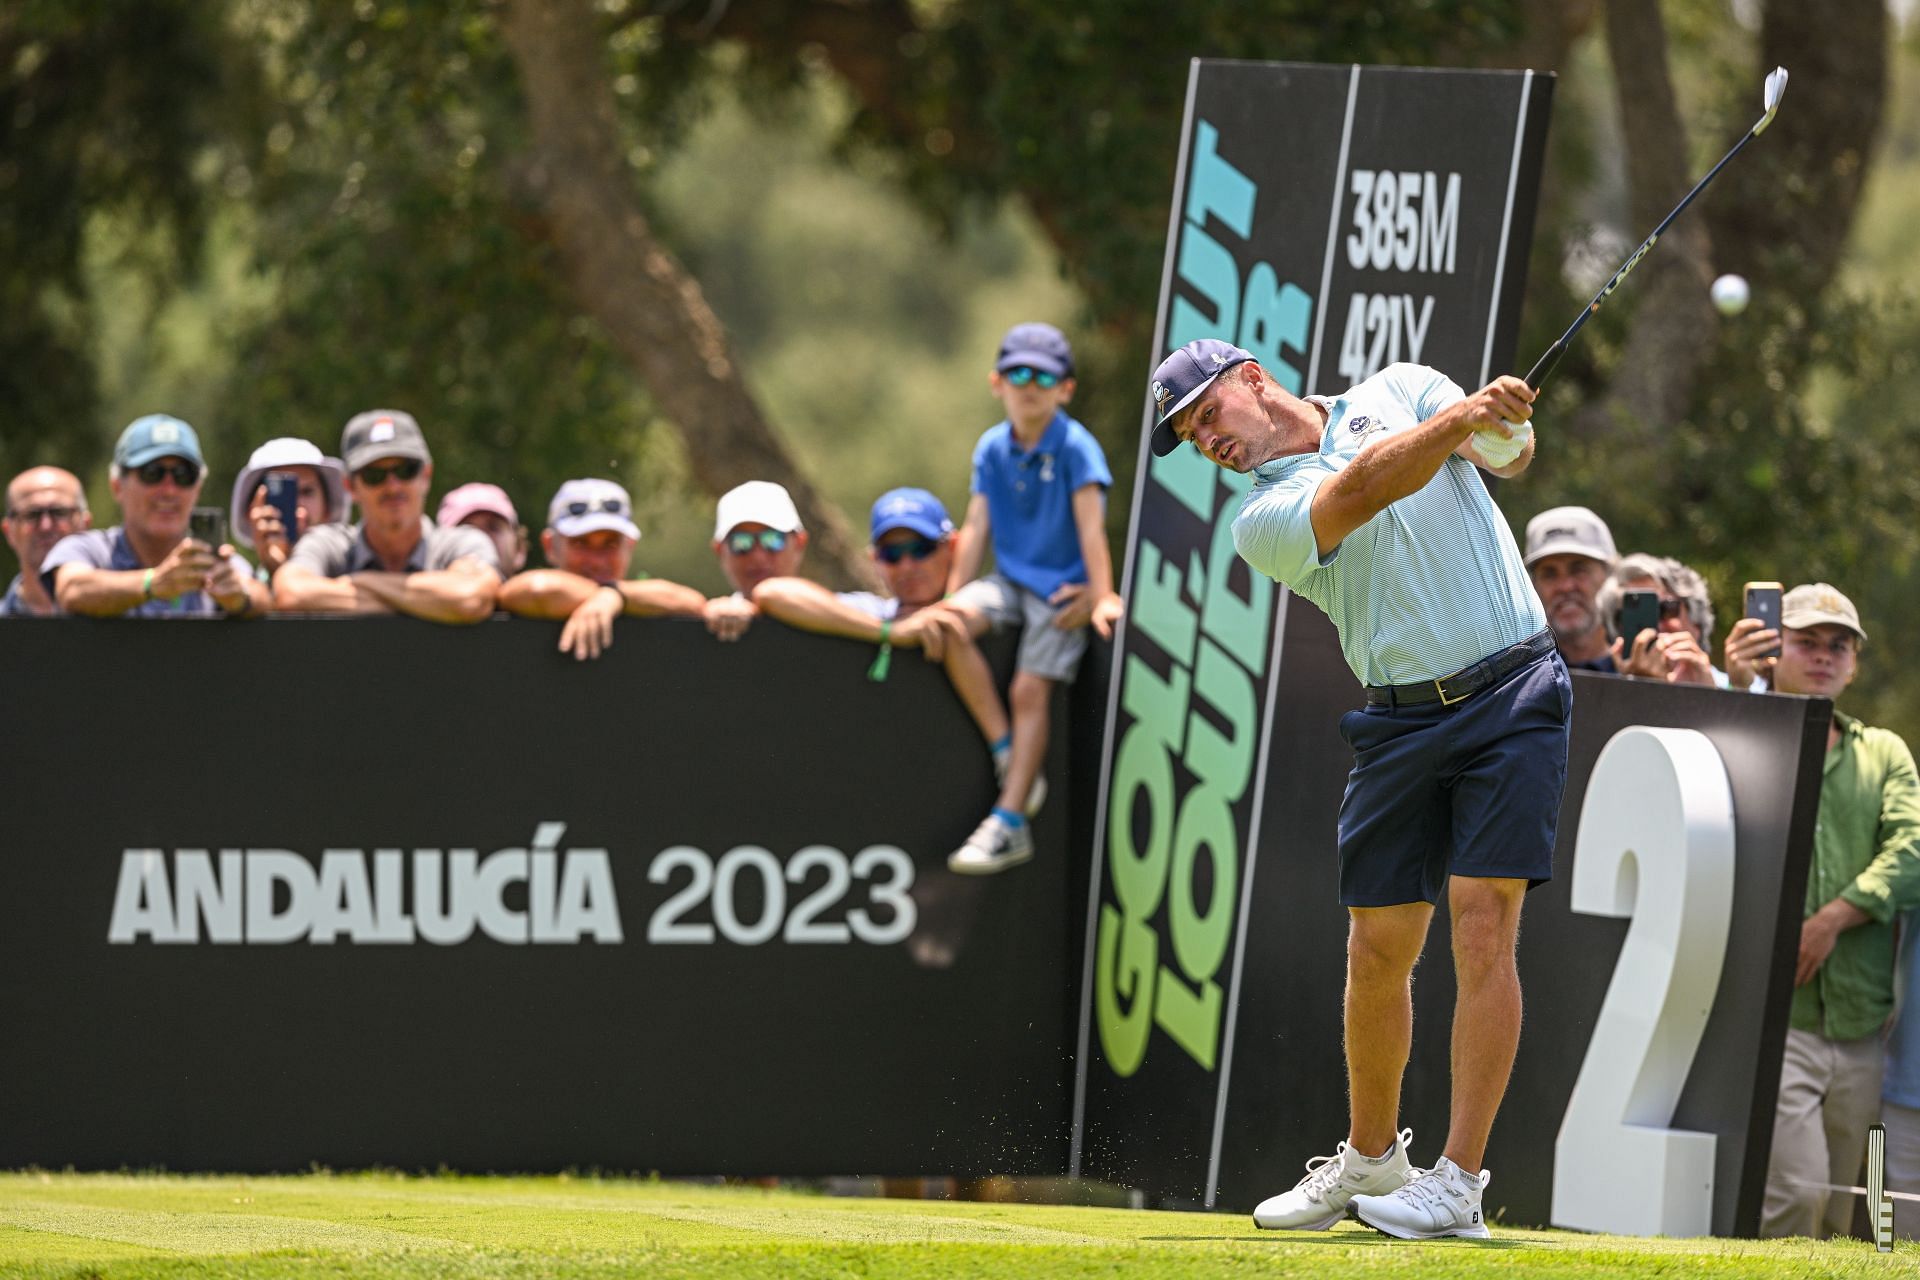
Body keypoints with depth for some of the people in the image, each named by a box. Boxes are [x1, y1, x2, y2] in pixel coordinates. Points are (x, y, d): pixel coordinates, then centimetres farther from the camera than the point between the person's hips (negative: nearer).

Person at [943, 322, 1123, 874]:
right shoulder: (991, 448, 6)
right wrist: (954, 597, 5)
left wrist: (1102, 597, -16)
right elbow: (977, 529, 8)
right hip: (1010, 579, 5)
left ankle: (1009, 824, -13)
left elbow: (1091, 527, -12)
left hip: (1061, 589, -5)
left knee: (1030, 690, -14)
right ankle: (1002, 744, -9)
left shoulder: (1075, 447, -10)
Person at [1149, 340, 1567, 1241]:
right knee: (1378, 949, 2)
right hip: (1403, 720, 2)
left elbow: (1506, 454, -3)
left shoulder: (1400, 390, 8)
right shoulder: (1263, 520, 2)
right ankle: (1371, 1159, 23)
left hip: (1513, 696, -2)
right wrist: (1460, 418, -30)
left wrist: (1506, 422, -27)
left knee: (1483, 925, -13)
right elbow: (1364, 490, -16)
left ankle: (1460, 1182, -15)